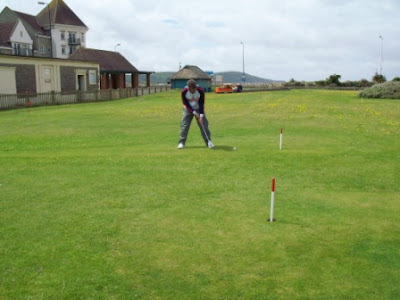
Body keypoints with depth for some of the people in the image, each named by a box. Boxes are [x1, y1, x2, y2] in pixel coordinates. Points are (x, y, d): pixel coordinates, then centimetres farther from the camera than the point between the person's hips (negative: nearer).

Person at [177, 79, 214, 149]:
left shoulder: (200, 91, -23)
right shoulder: (183, 92, -23)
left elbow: (201, 103, -17)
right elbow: (186, 104, -15)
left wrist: (201, 115, -24)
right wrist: (194, 112, -21)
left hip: (198, 109, 0)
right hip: (188, 109, 0)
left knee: (203, 124, -6)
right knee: (184, 125, -7)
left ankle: (208, 141, 2)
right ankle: (181, 142, 3)